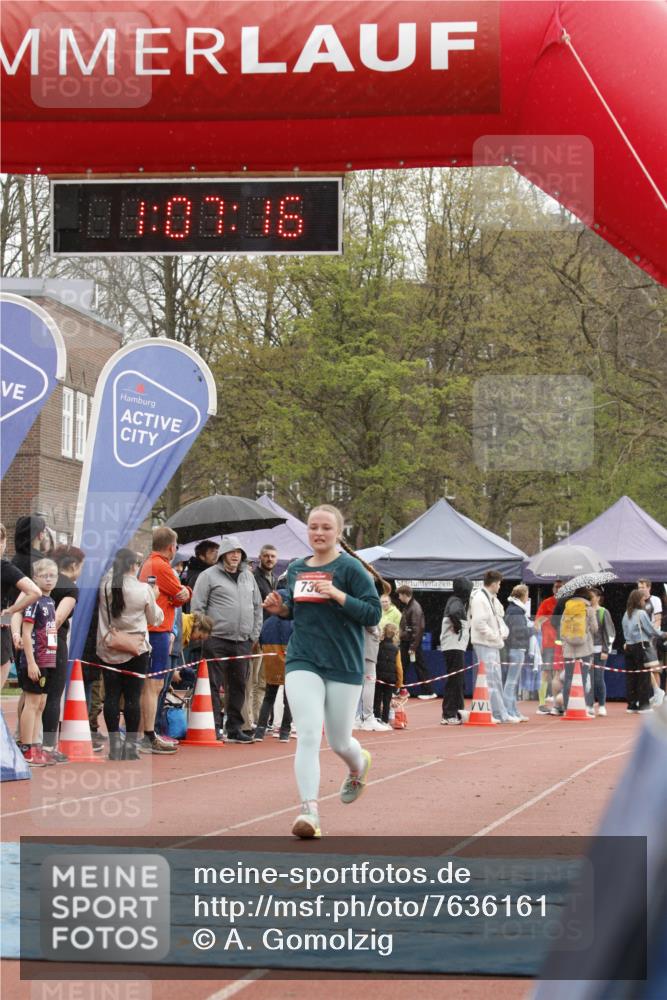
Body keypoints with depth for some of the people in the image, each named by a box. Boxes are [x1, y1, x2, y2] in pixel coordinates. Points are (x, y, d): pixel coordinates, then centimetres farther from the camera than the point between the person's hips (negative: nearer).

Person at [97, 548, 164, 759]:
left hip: (108, 650, 2)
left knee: (111, 696, 5)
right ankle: (131, 745, 5)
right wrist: (154, 599, 16)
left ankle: (114, 744, 6)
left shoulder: (105, 585, -7)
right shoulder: (144, 590, -10)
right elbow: (155, 619, 3)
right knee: (133, 698, 3)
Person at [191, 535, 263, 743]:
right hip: (217, 640, -5)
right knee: (214, 686, -4)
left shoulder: (248, 576, 16)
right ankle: (213, 728, 0)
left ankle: (235, 728, 17)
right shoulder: (209, 576, -1)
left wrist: (254, 634, 13)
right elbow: (197, 607, -3)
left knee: (238, 686, 9)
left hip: (243, 642, 5)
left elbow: (257, 607, 21)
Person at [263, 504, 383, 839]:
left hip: (344, 665, -3)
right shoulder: (296, 569, 9)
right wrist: (280, 608, 0)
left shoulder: (350, 568, -7)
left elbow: (373, 613, -11)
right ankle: (309, 811, -17)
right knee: (308, 736, -14)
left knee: (339, 742, 10)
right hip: (303, 661, 3)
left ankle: (358, 766, 46)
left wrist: (338, 595, -22)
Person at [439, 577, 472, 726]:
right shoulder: (456, 602, -14)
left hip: (457, 646, 10)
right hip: (454, 646, -10)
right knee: (454, 680, -8)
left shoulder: (456, 601, 17)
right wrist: (458, 626, -18)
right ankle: (449, 715, -8)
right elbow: (454, 613, -34)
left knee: (457, 680, 15)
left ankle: (458, 712, 21)